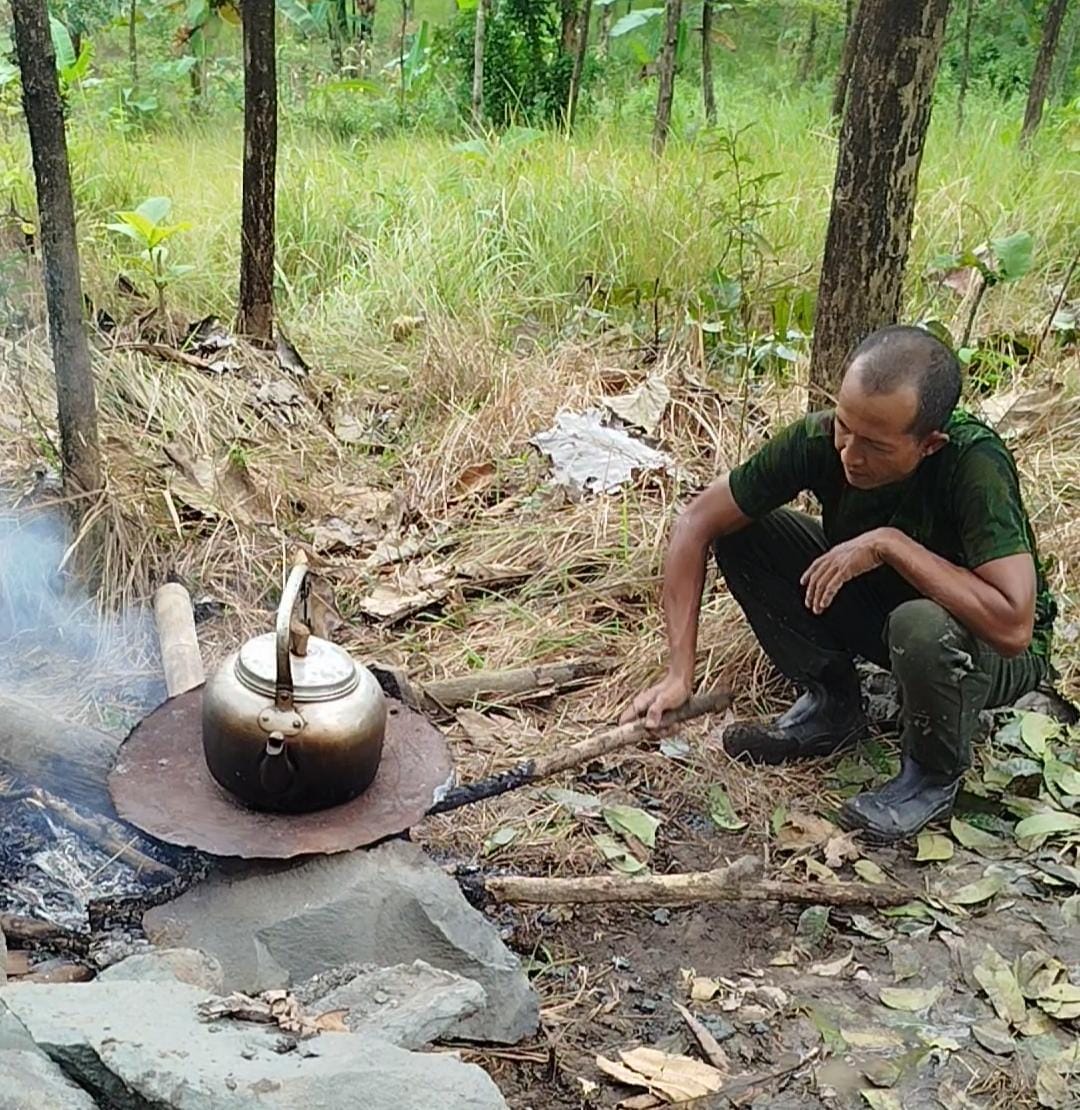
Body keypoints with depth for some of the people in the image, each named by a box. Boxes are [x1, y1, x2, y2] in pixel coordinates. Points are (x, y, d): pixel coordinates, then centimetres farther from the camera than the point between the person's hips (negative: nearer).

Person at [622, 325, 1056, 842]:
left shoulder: (975, 462, -34)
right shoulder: (819, 439, -23)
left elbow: (1013, 626, -42)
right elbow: (696, 521, -17)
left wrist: (888, 543, -38)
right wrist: (679, 673, -22)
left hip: (996, 653, -4)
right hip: (877, 604, 4)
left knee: (924, 626, -39)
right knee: (743, 532, -14)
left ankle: (934, 772, -5)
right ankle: (833, 703, 4)